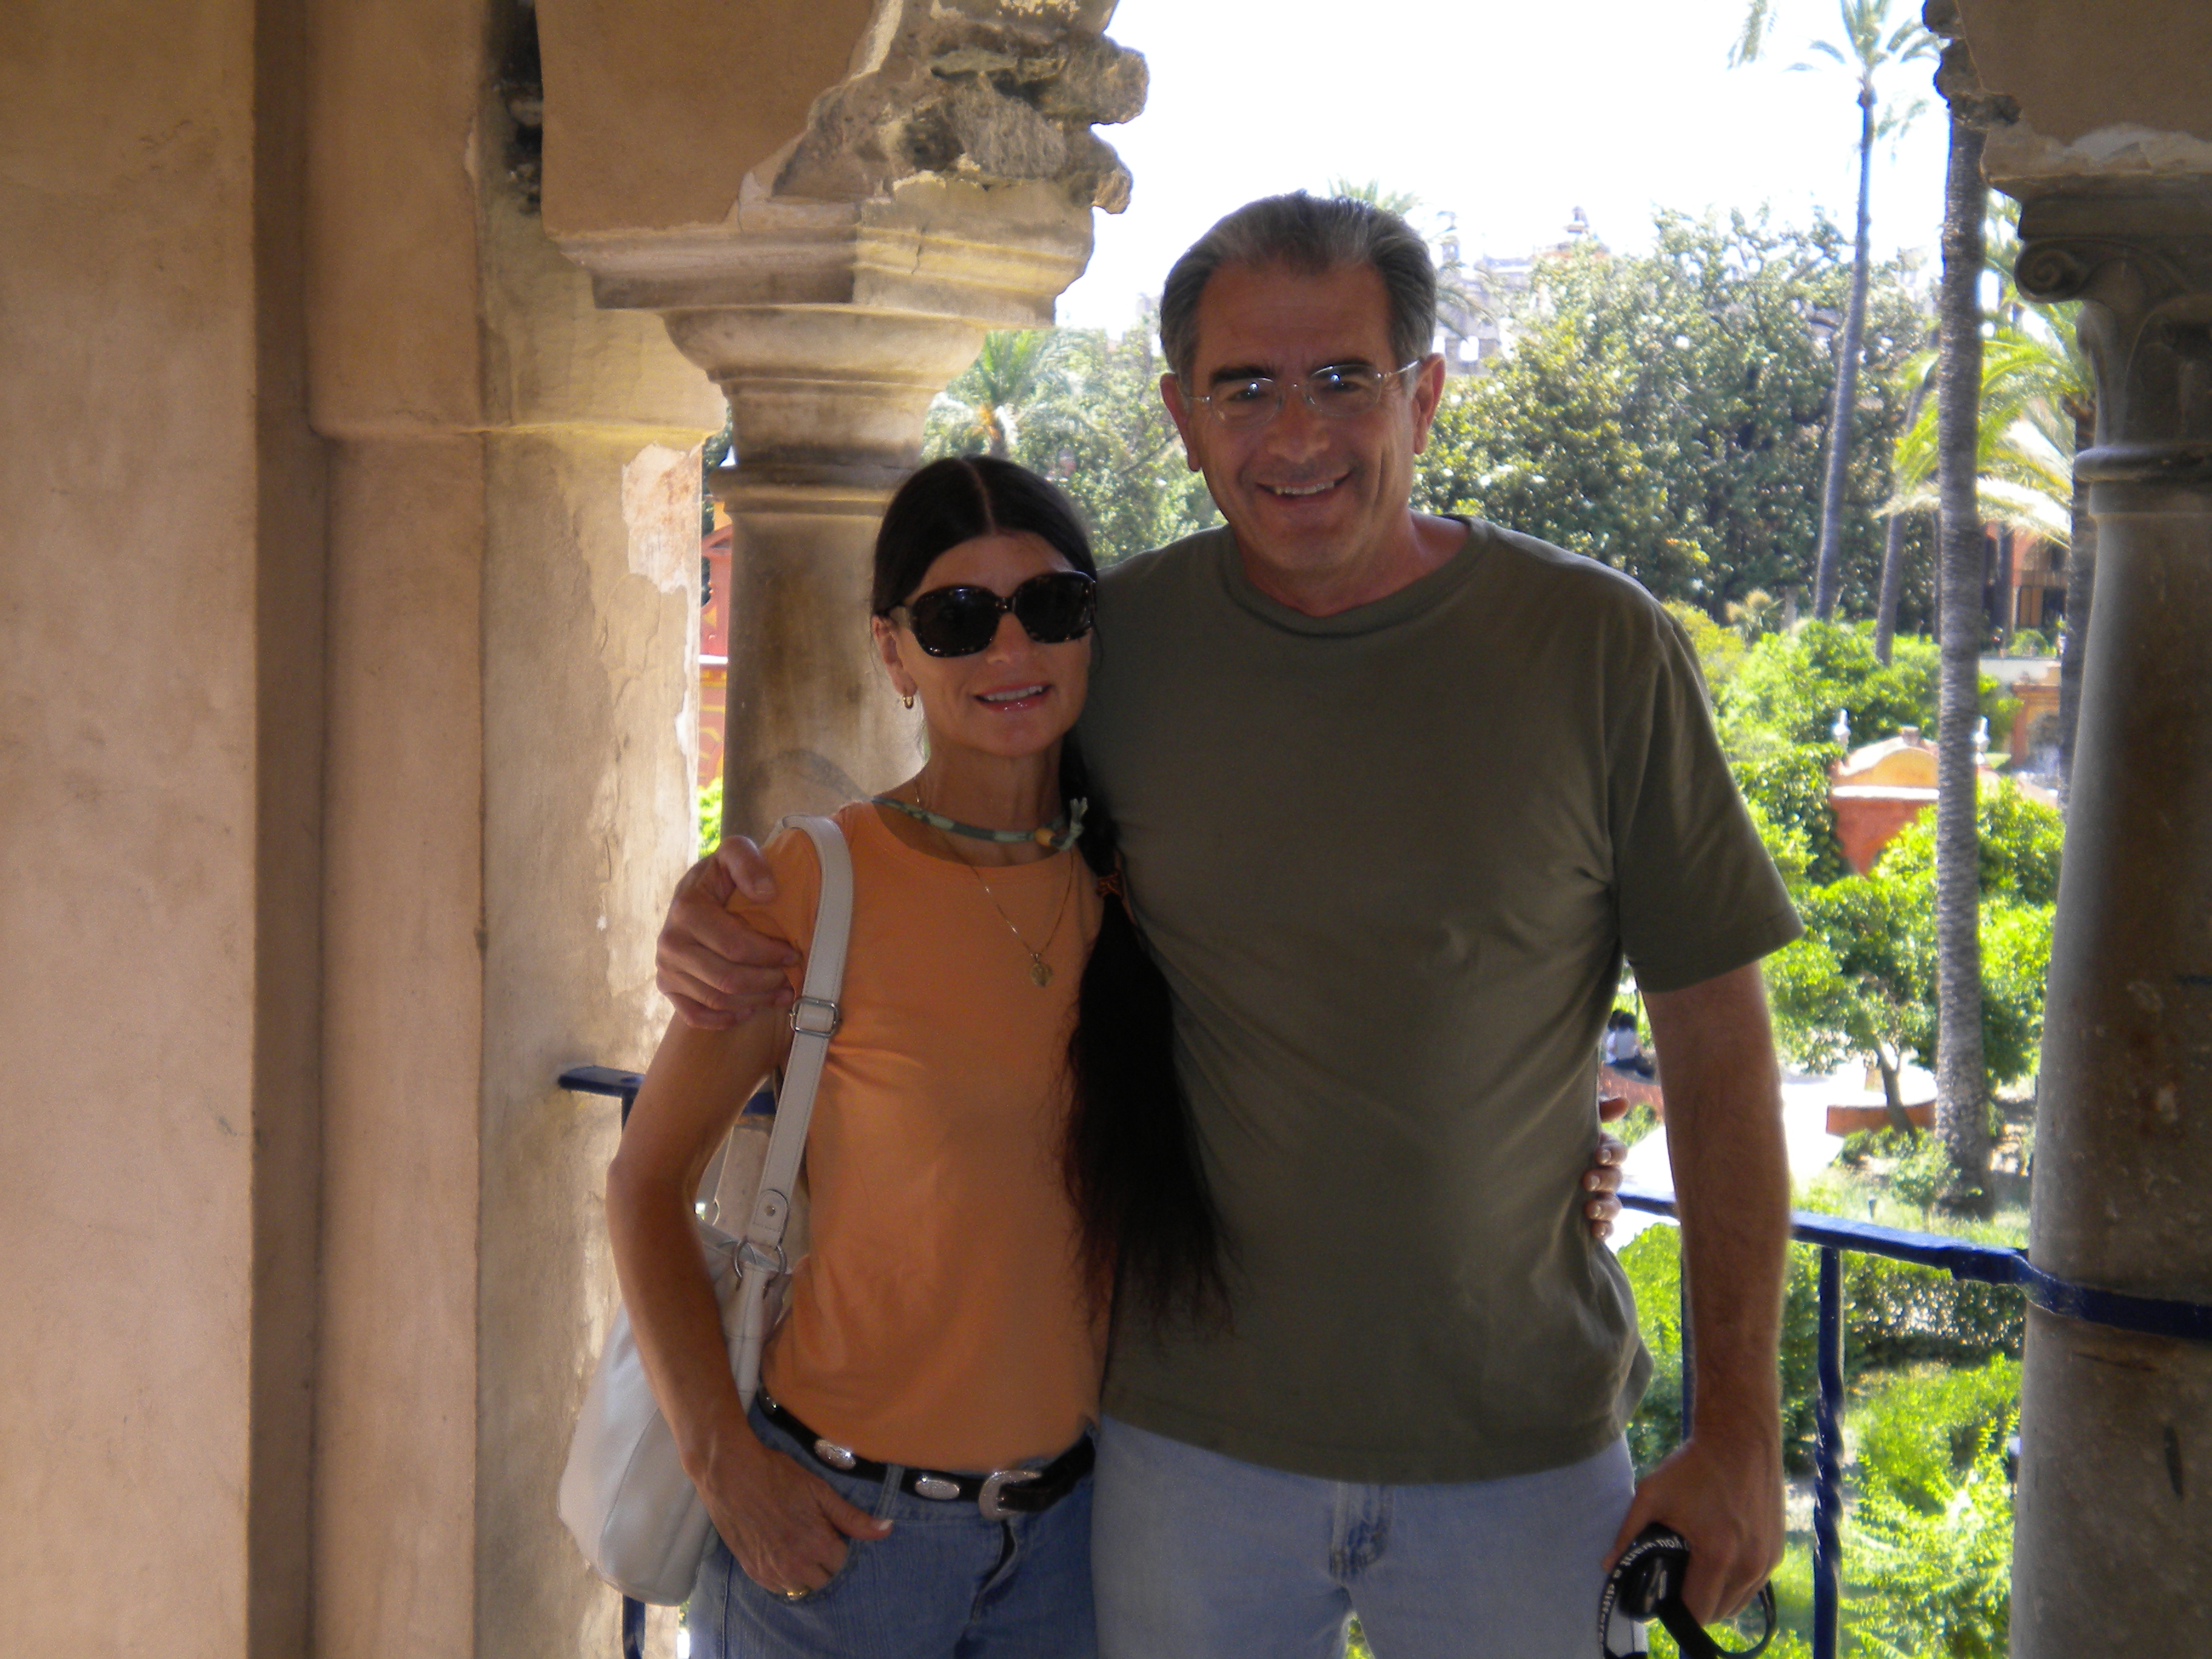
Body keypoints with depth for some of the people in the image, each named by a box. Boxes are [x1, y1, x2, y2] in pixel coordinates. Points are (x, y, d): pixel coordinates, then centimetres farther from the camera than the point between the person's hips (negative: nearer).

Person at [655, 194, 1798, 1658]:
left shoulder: (1604, 653, -9)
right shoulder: (1112, 647, -4)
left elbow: (1718, 1044, -4)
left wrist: (1742, 1426, -5)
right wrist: (730, 912, -8)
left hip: (1520, 1444, -1)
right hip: (1192, 1433, 1)